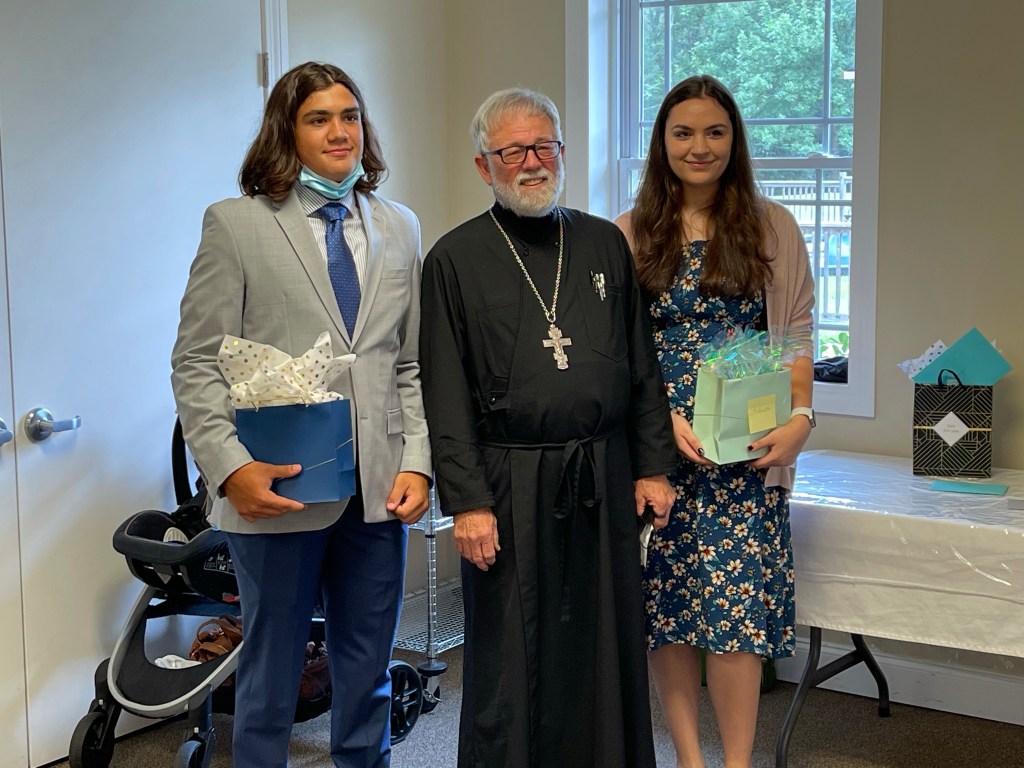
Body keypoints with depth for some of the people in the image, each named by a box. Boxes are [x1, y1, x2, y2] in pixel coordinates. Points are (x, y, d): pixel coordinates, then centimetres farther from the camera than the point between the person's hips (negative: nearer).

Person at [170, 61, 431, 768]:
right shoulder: (237, 224, 0)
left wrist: (417, 463, -1)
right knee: (270, 678, 9)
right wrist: (231, 468, -16)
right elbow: (198, 364, -4)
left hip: (379, 493, 4)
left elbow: (413, 364, 11)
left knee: (369, 676, 14)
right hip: (278, 490, -3)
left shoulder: (399, 227, 12)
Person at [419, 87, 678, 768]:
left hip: (603, 477, 3)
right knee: (511, 658, 5)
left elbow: (642, 365, 12)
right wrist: (467, 501, -10)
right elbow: (446, 394, -4)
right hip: (510, 484, -3)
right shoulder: (456, 259, 0)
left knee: (608, 646, 10)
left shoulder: (605, 244, 10)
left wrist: (653, 465, 6)